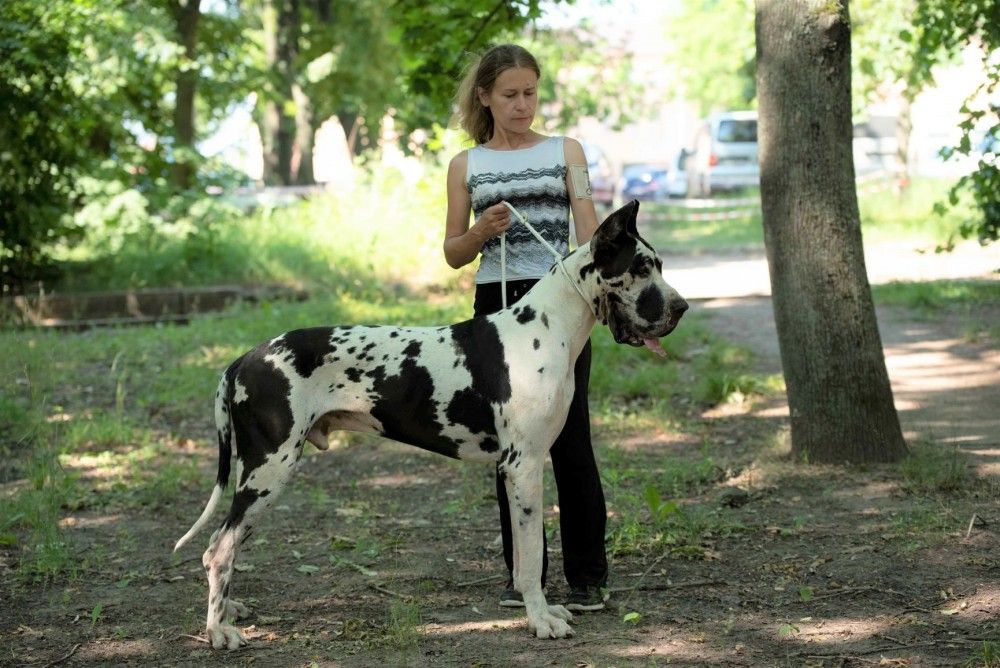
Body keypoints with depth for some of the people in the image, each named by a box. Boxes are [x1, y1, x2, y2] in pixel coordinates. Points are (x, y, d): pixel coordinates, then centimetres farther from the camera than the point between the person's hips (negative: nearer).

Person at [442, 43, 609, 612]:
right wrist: (483, 230, -9)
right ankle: (523, 573, 14)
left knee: (570, 440, -5)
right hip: (496, 308, 2)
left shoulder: (566, 151, 8)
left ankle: (588, 575, 2)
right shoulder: (466, 165, 10)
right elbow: (454, 253, 12)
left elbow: (589, 235, 0)